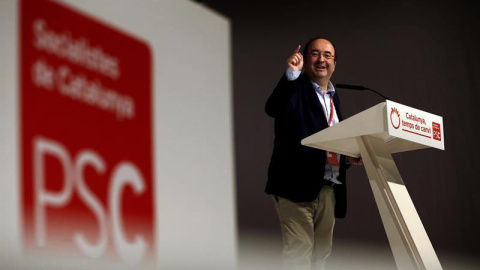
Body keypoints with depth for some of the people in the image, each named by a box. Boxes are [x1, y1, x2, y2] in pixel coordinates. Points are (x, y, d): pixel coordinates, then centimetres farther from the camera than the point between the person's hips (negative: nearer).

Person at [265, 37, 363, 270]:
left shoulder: (333, 97, 21)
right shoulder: (295, 87, -2)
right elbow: (274, 109, -24)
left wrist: (348, 158, 10)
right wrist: (291, 74, -35)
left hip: (328, 187, 8)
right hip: (297, 185, -8)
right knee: (299, 251, -14)